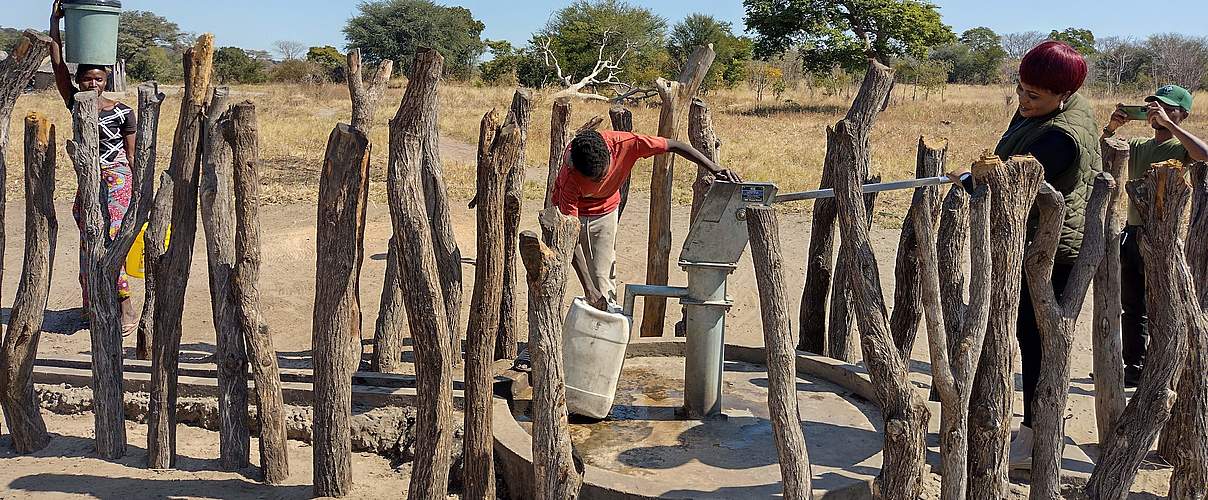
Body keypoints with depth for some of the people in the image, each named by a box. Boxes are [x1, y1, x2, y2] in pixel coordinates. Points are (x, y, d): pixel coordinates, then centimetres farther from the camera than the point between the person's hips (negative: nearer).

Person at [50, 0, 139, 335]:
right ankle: (93, 306, 17)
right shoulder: (76, 104, 4)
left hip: (116, 180, -4)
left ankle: (126, 307, -6)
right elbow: (57, 64, -2)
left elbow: (131, 155, 1)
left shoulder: (122, 112, -4)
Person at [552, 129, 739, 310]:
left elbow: (673, 146, -20)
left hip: (606, 209, 2)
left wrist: (714, 168, -23)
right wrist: (588, 289, -39)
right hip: (574, 212, -2)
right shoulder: (570, 177, -37)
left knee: (603, 278, -4)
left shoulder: (624, 143, -33)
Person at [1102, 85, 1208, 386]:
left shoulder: (1182, 148, -6)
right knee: (1132, 307, 15)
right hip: (1133, 235, 7)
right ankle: (1134, 367, 26)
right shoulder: (1138, 147, 12)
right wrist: (1111, 128, -7)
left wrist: (1167, 123, -26)